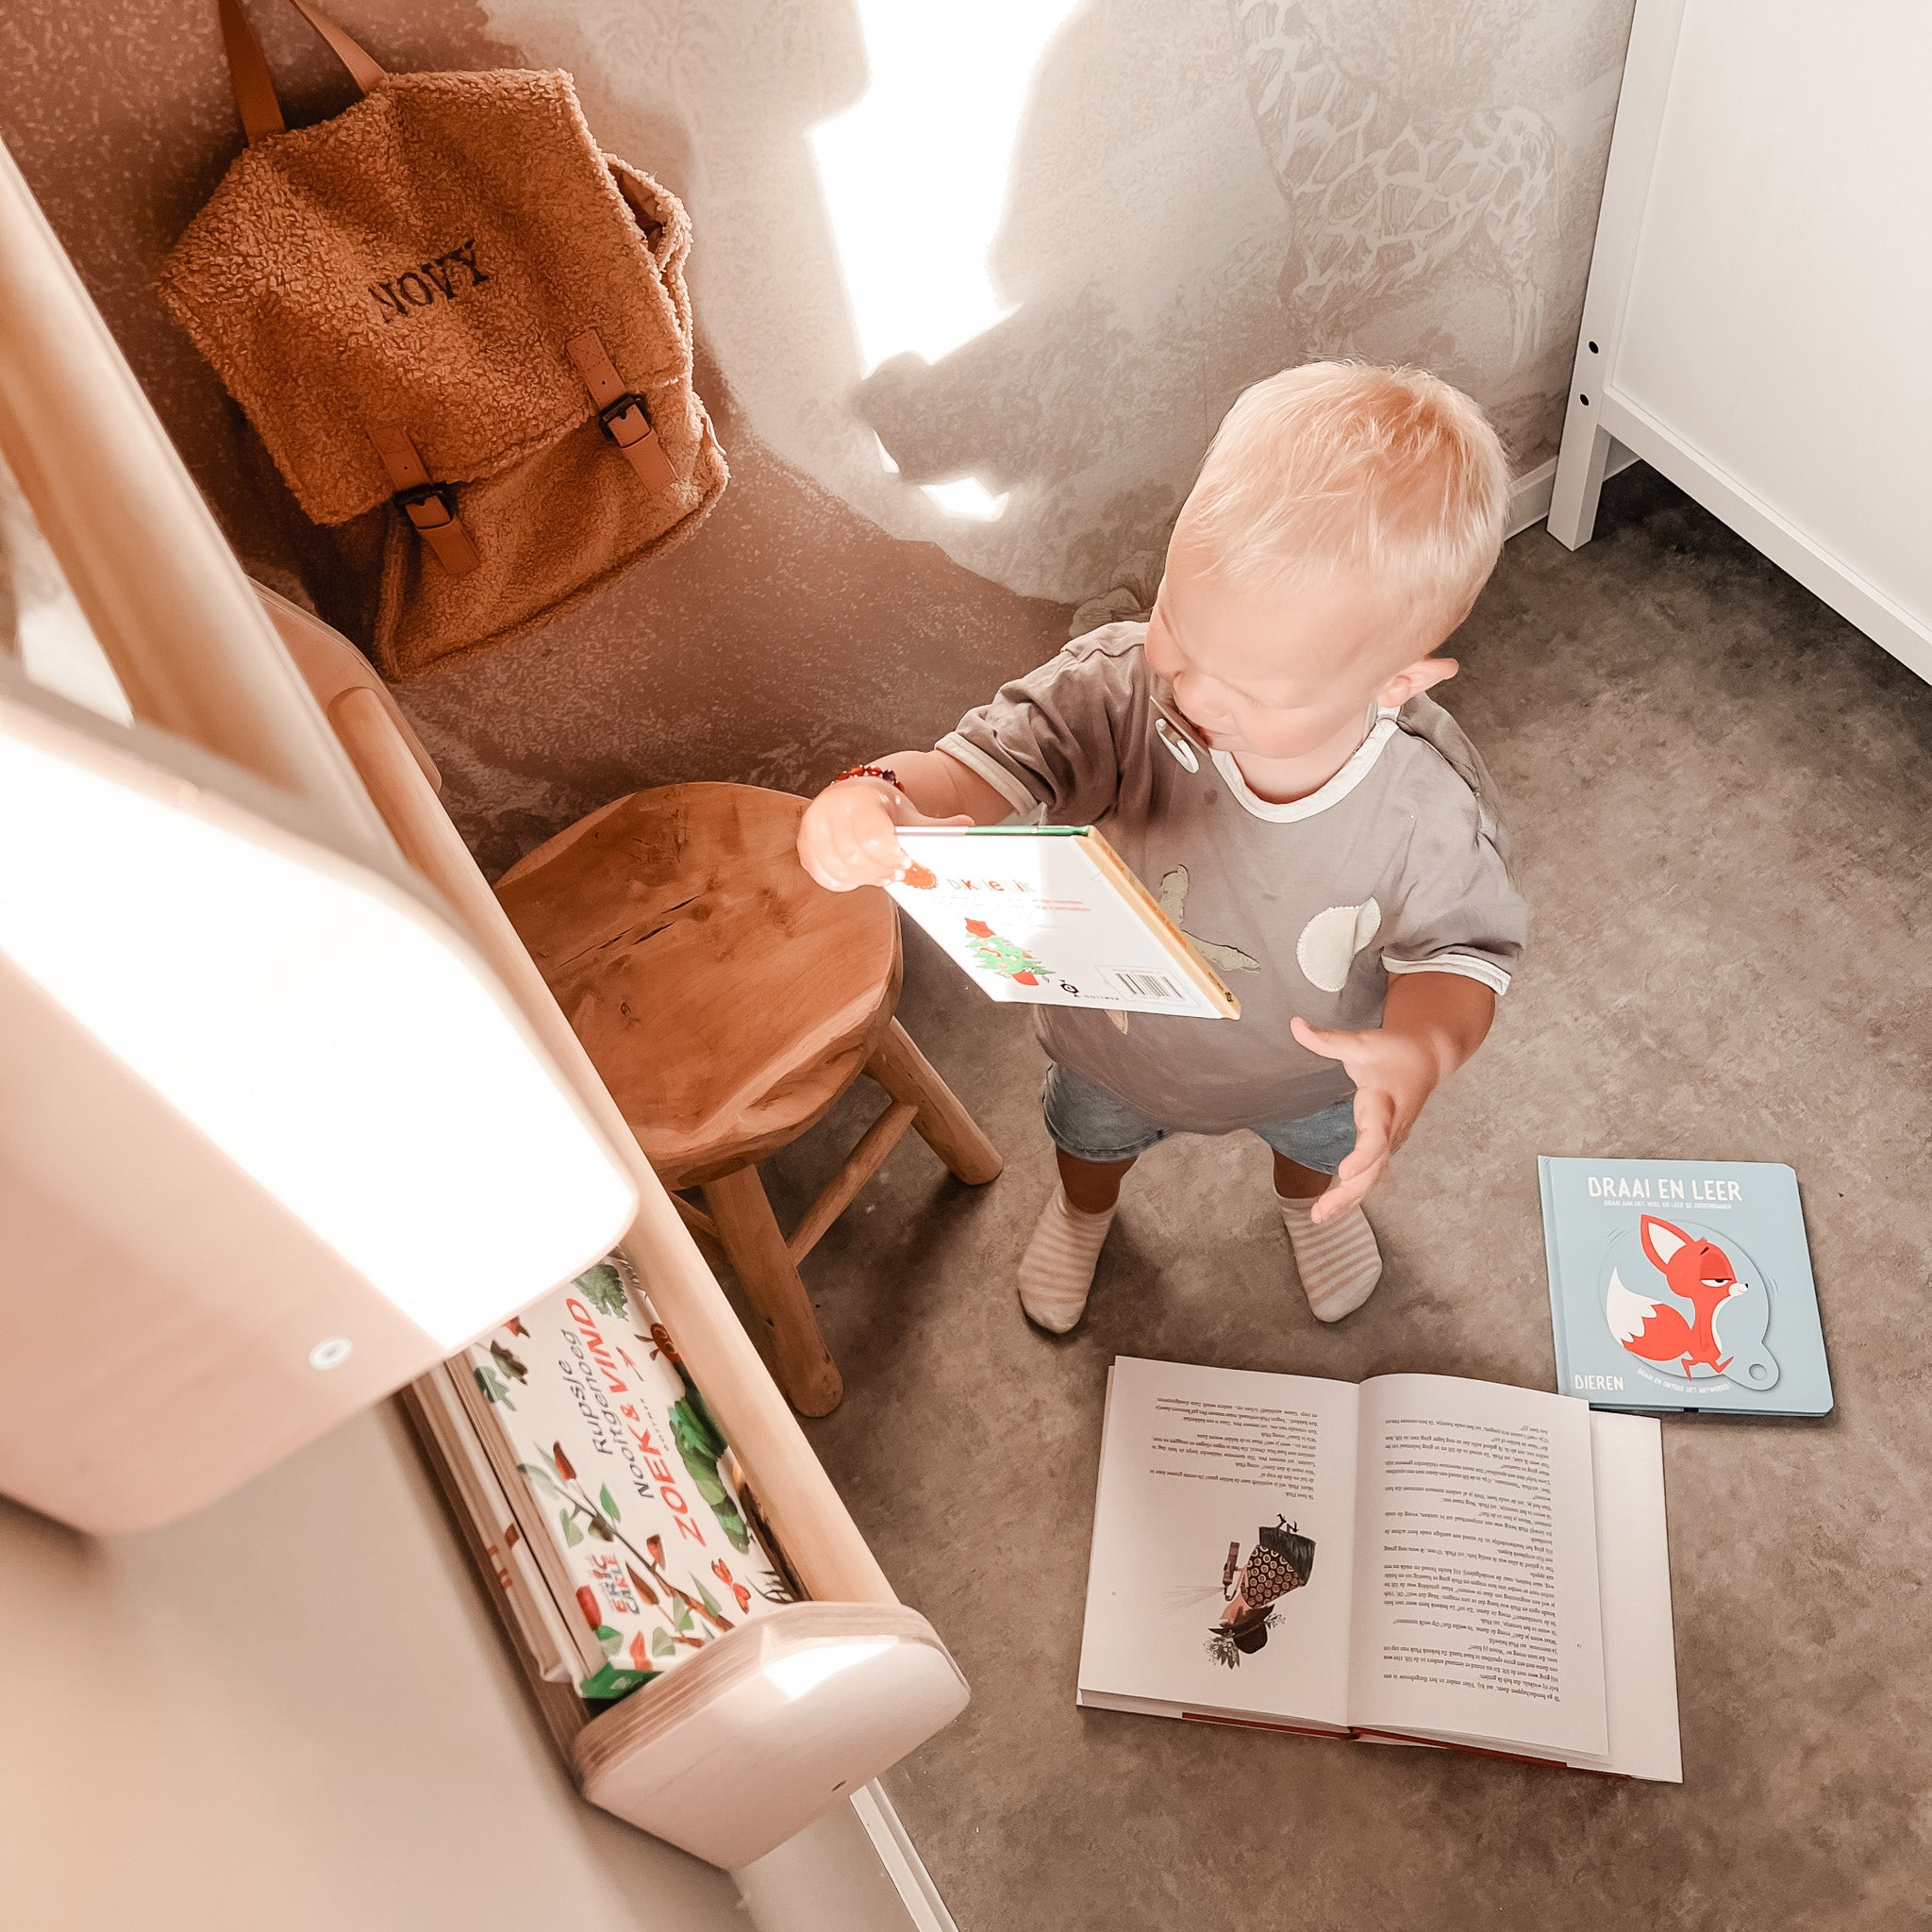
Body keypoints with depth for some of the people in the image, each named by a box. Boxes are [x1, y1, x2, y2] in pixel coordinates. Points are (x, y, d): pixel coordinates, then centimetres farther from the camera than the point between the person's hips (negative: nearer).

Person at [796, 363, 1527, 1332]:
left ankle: (1308, 1197, 77)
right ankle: (1083, 1209, 74)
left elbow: (1461, 947, -24)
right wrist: (877, 795, -60)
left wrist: (1423, 1047, -46)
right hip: (1120, 1035, 0)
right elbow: (988, 763, -37)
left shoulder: (1430, 806, -38)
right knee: (1093, 1131, 36)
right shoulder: (1117, 689, -40)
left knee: (1321, 1141, 38)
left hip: (1312, 1066, 0)